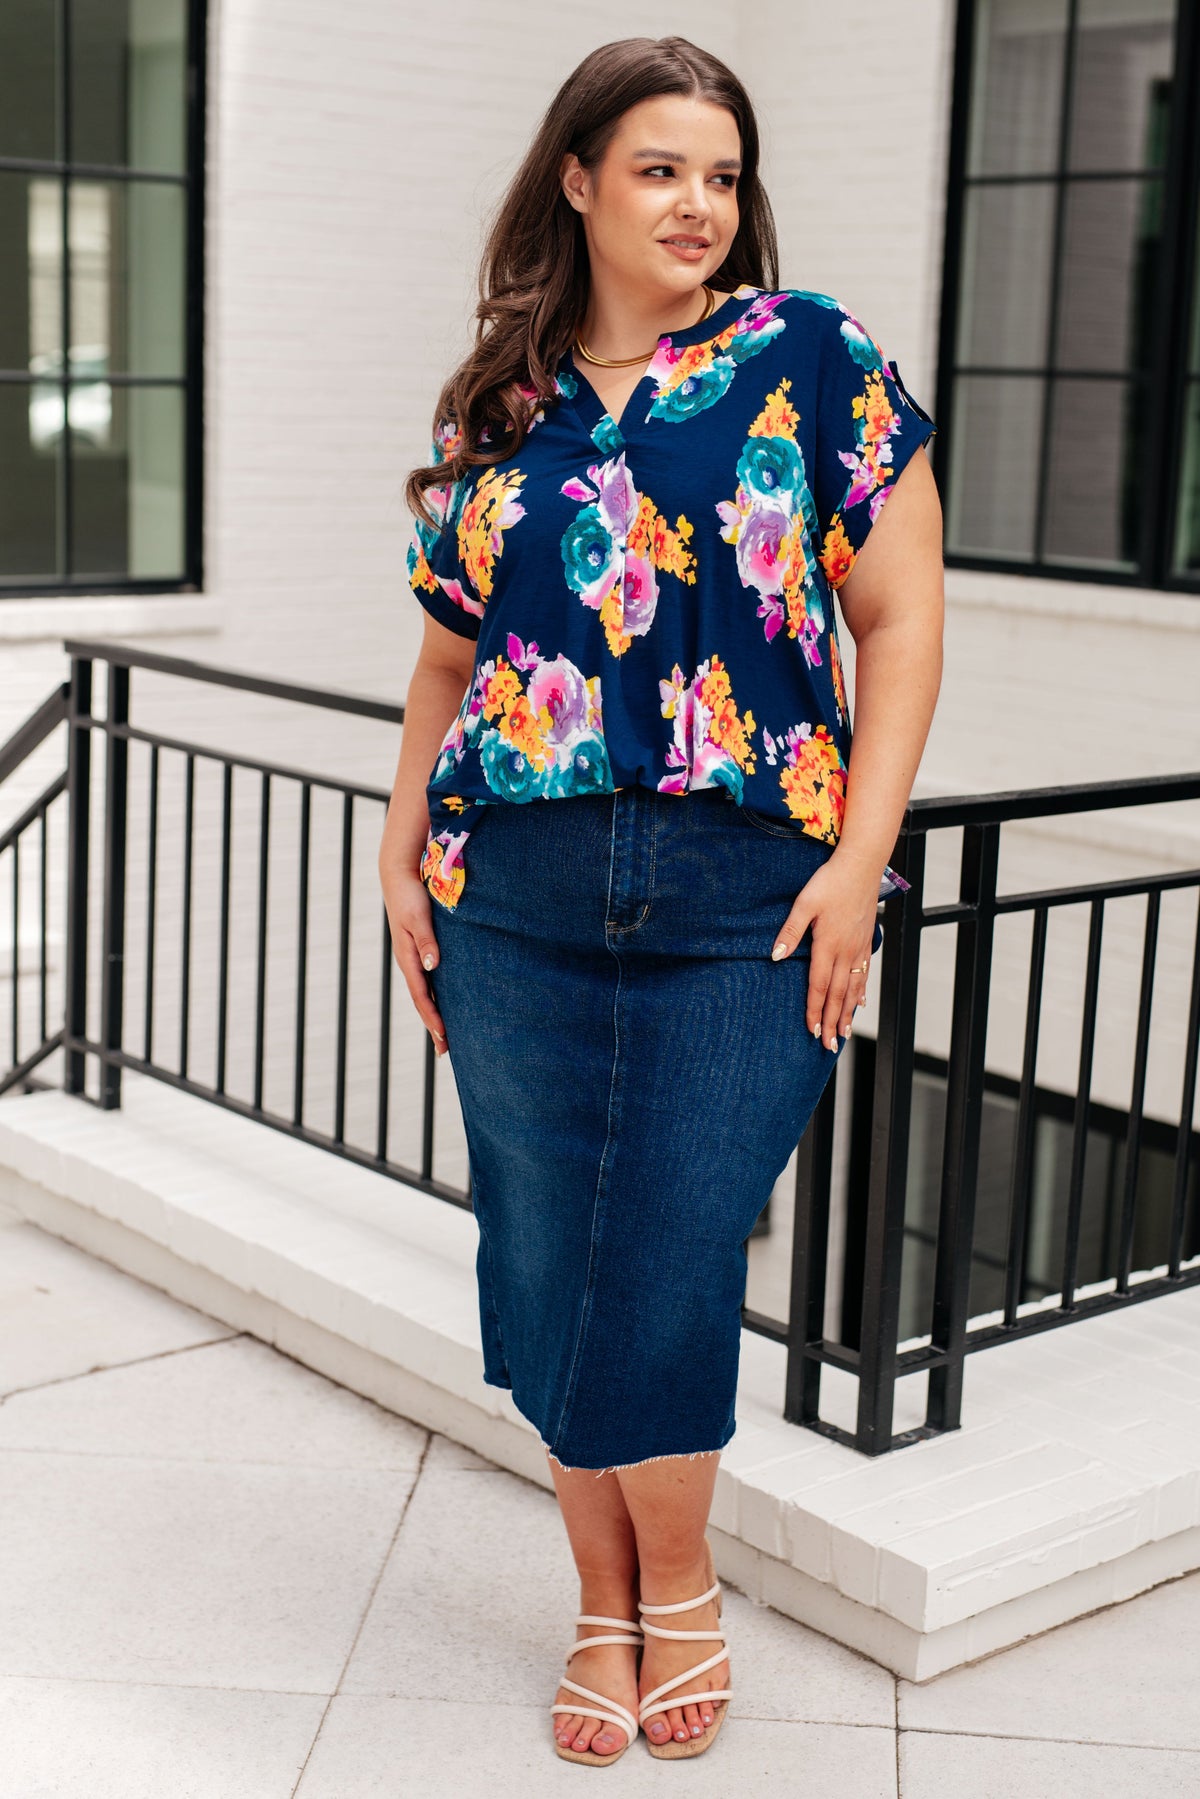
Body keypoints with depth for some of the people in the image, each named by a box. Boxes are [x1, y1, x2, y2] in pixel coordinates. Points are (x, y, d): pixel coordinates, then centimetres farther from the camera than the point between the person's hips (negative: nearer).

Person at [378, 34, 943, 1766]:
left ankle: (680, 1591, 24)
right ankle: (610, 1609, 27)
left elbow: (899, 619, -1)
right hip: (521, 905, 3)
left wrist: (858, 860, -9)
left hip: (747, 902, -3)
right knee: (546, 1260, 7)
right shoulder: (499, 404, 11)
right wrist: (405, 856, 7)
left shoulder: (813, 359, 2)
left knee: (669, 1264, -3)